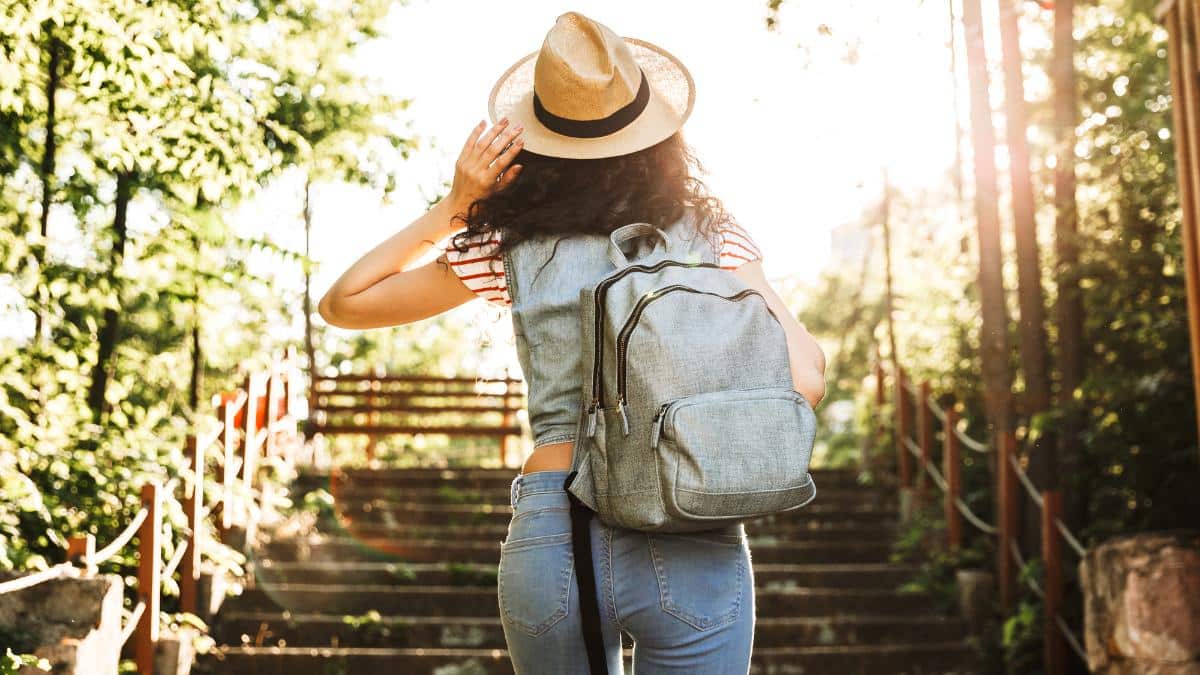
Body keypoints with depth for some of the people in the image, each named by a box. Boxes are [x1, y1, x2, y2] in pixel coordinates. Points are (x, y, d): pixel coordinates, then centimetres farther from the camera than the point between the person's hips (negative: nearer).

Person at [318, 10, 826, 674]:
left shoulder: (511, 247, 2)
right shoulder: (710, 234, 2)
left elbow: (342, 304, 11)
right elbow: (803, 380, -5)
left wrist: (453, 207, 8)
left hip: (551, 538, 1)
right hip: (693, 548, -1)